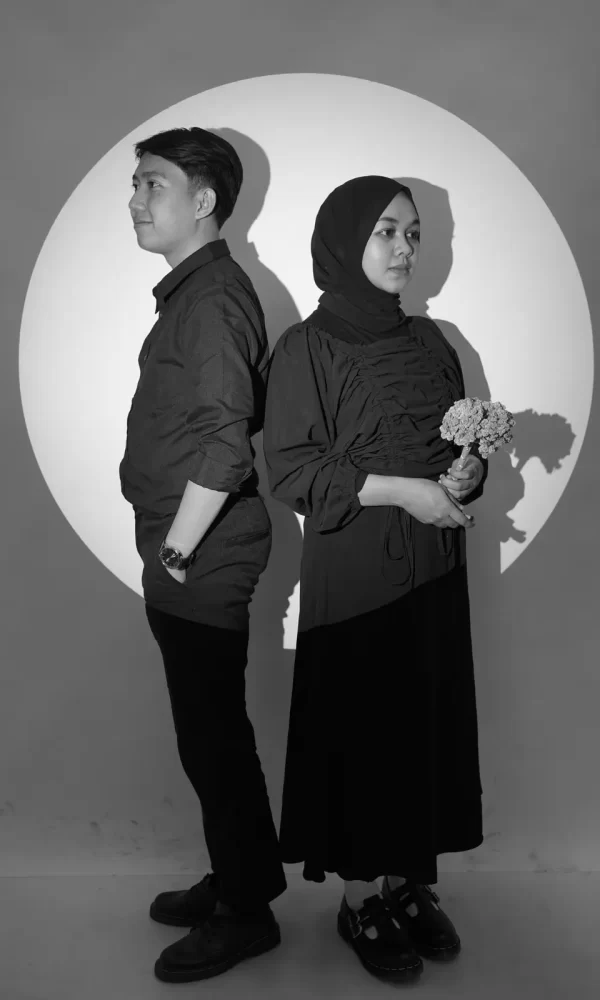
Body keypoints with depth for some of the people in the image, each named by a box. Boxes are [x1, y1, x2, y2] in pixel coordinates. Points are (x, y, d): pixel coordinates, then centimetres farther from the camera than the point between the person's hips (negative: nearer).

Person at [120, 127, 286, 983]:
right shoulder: (193, 291, 14)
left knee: (214, 740, 3)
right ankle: (237, 881, 35)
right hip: (189, 566, 9)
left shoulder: (212, 296, -15)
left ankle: (247, 914, 21)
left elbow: (224, 444, -25)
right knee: (212, 736, 18)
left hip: (201, 566, -9)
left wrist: (177, 551, -18)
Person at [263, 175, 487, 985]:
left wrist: (468, 474, -9)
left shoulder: (428, 341, 10)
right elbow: (290, 469, -12)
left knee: (430, 726, 11)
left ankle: (412, 885, 29)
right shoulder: (308, 348, -6)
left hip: (433, 570, 5)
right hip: (353, 576, -5)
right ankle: (360, 901, 23)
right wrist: (400, 490, -19)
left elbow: (463, 447, 14)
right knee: (361, 730, 4)